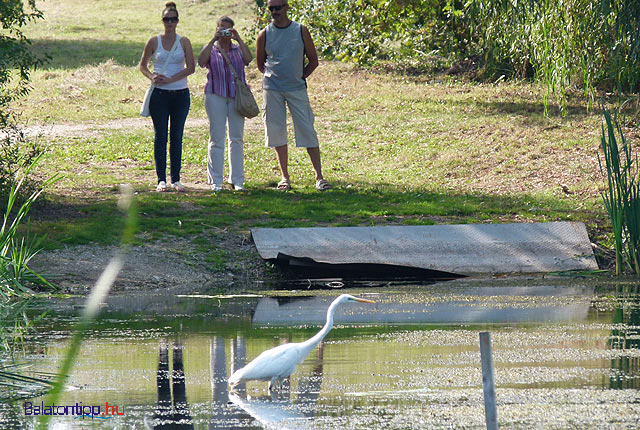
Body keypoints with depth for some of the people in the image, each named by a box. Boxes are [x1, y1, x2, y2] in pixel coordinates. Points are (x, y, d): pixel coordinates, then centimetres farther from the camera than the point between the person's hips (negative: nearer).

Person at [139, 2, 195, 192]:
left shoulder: (184, 42, 4)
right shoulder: (154, 41, 3)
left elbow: (191, 67, -4)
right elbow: (142, 65, 11)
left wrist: (170, 79, -14)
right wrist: (152, 77, -10)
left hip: (180, 94, 1)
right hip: (160, 95, -1)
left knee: (177, 137, 5)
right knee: (160, 137, 0)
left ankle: (175, 179, 10)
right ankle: (161, 180, 3)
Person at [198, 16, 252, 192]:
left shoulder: (238, 49, 12)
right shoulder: (211, 49, 9)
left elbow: (248, 59, -9)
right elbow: (201, 61, -12)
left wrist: (238, 39, -12)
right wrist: (213, 40, -15)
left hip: (237, 96, 2)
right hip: (215, 96, -2)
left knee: (237, 138, 3)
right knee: (216, 139, -2)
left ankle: (237, 180, 9)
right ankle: (215, 181, 2)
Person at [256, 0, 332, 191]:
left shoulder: (300, 31, 1)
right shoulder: (265, 35, 3)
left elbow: (313, 60, 7)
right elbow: (260, 63, 16)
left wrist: (300, 77, 2)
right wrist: (273, 77, 7)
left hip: (297, 89, -1)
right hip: (272, 89, 1)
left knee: (308, 131, -5)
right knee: (277, 132, 2)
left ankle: (319, 177, -3)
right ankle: (284, 177, 11)